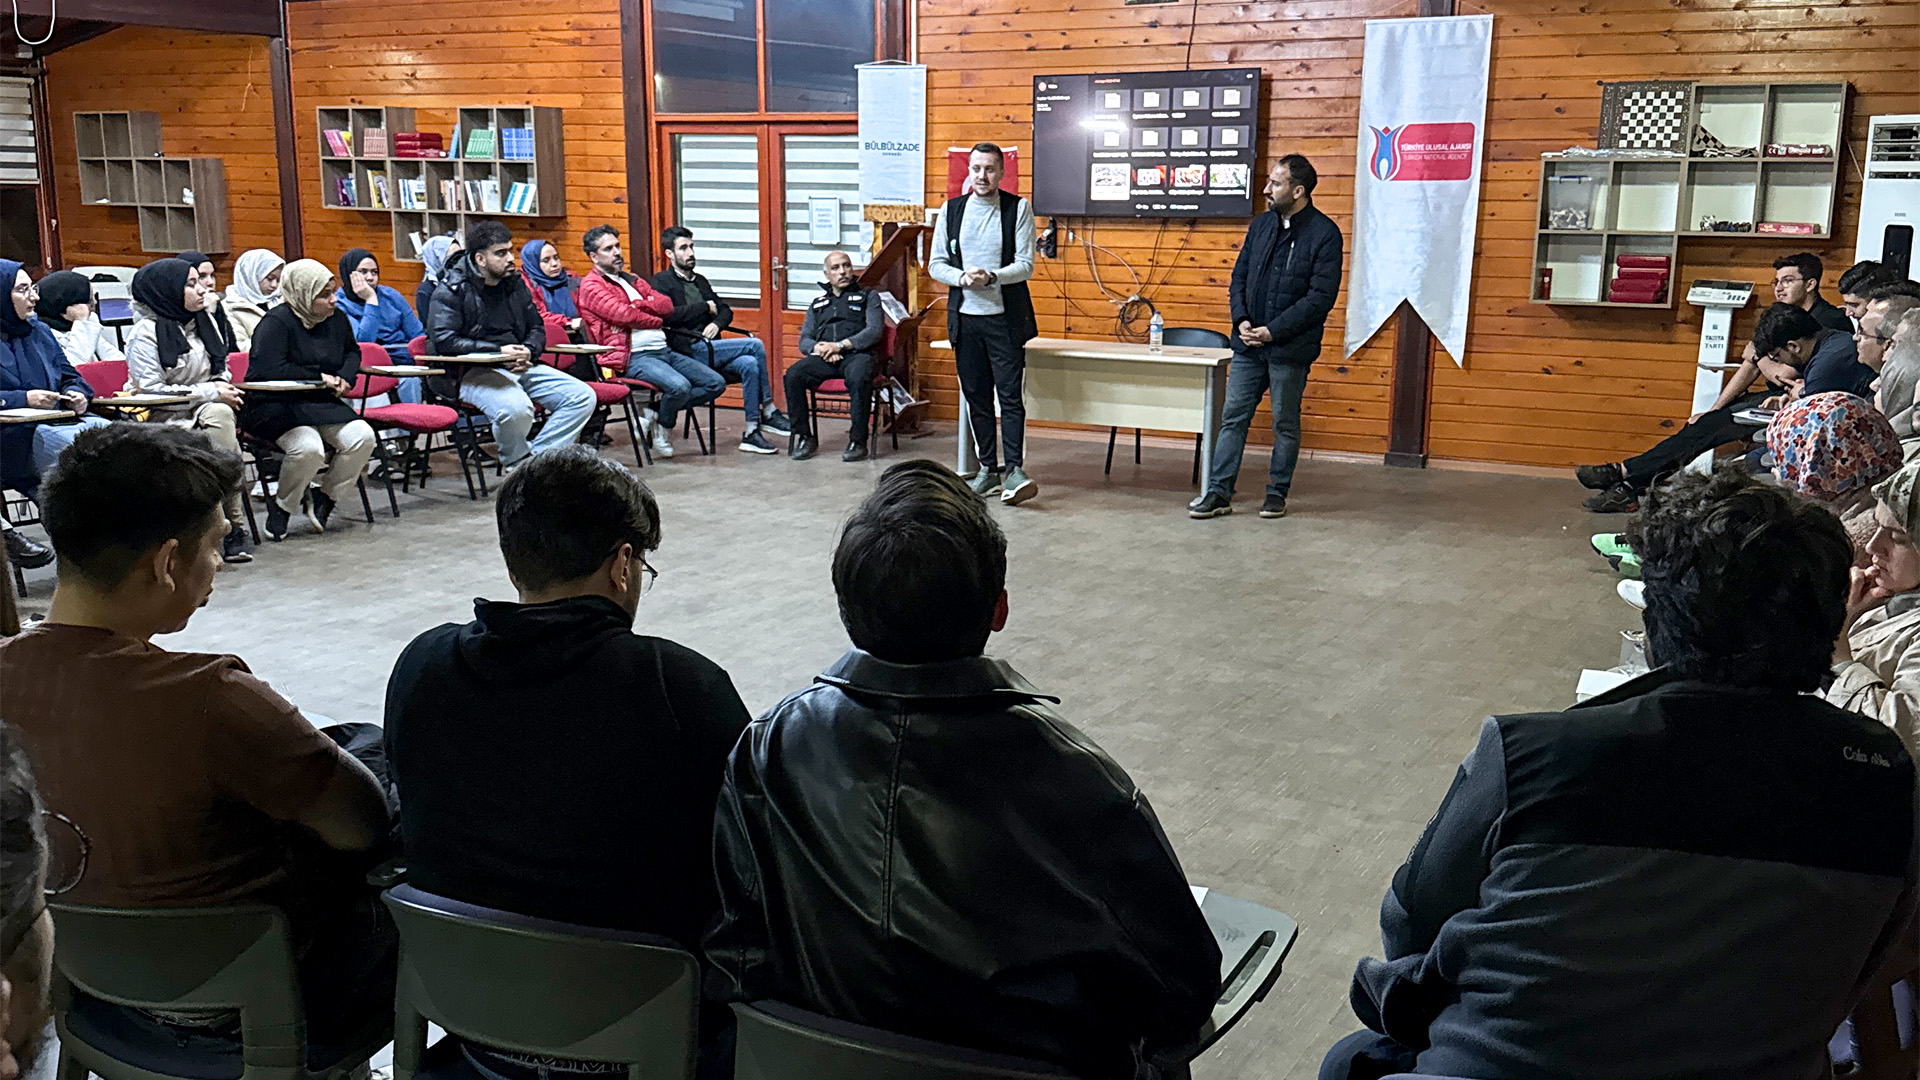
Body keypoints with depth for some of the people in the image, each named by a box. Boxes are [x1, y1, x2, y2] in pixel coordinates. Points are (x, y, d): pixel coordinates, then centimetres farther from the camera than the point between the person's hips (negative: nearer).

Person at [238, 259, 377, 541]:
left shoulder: (336, 319, 9)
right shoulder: (276, 322, -12)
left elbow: (352, 351, 29)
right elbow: (268, 370, -24)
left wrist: (345, 376, 6)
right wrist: (319, 377, -15)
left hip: (323, 404, 7)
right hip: (276, 407, -7)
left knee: (363, 437, -20)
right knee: (309, 447, -34)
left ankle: (324, 497, 0)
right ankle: (282, 505, -5)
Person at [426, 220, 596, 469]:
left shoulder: (514, 283, 15)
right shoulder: (451, 289, -4)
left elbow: (536, 328, 20)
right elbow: (443, 340, -14)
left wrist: (528, 351, -5)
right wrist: (498, 351, -16)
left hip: (519, 366, 7)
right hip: (473, 372, -7)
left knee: (584, 397, -10)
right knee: (515, 407, -38)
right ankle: (518, 466, -7)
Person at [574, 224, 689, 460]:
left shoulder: (632, 280, 25)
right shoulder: (592, 286, 0)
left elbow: (667, 305, 10)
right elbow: (623, 315, -14)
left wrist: (635, 305, -5)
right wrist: (656, 319, 1)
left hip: (663, 350, 8)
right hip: (633, 357, -8)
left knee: (716, 383, -1)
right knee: (679, 386, -33)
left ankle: (655, 414, 6)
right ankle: (663, 429, -2)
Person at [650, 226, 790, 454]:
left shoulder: (700, 280, 26)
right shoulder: (661, 281, 3)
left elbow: (726, 311, 25)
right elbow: (668, 315, -14)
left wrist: (717, 323, 0)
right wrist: (705, 307, -5)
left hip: (710, 350, 7)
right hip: (689, 352, -7)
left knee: (750, 364, -24)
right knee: (755, 345, -20)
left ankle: (751, 433, -19)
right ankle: (768, 412, -12)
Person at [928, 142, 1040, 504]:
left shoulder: (1018, 208, 0)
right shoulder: (951, 210, 9)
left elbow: (1025, 265, -5)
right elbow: (936, 264, 8)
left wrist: (991, 277, -21)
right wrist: (962, 278, -11)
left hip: (1006, 317, -3)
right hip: (965, 317, 4)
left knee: (1010, 395, -9)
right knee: (976, 398, 8)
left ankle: (1014, 470, -9)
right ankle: (988, 470, 15)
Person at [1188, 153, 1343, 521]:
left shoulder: (1325, 234, -10)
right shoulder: (1261, 225, 8)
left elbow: (1321, 297, -15)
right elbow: (1239, 276, 13)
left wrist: (1273, 331, -17)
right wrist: (1241, 319, -5)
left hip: (1290, 348, -5)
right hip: (1249, 343, 5)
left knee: (1285, 424, 8)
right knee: (1233, 417, 5)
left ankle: (1277, 493, 20)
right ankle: (1219, 492, 9)